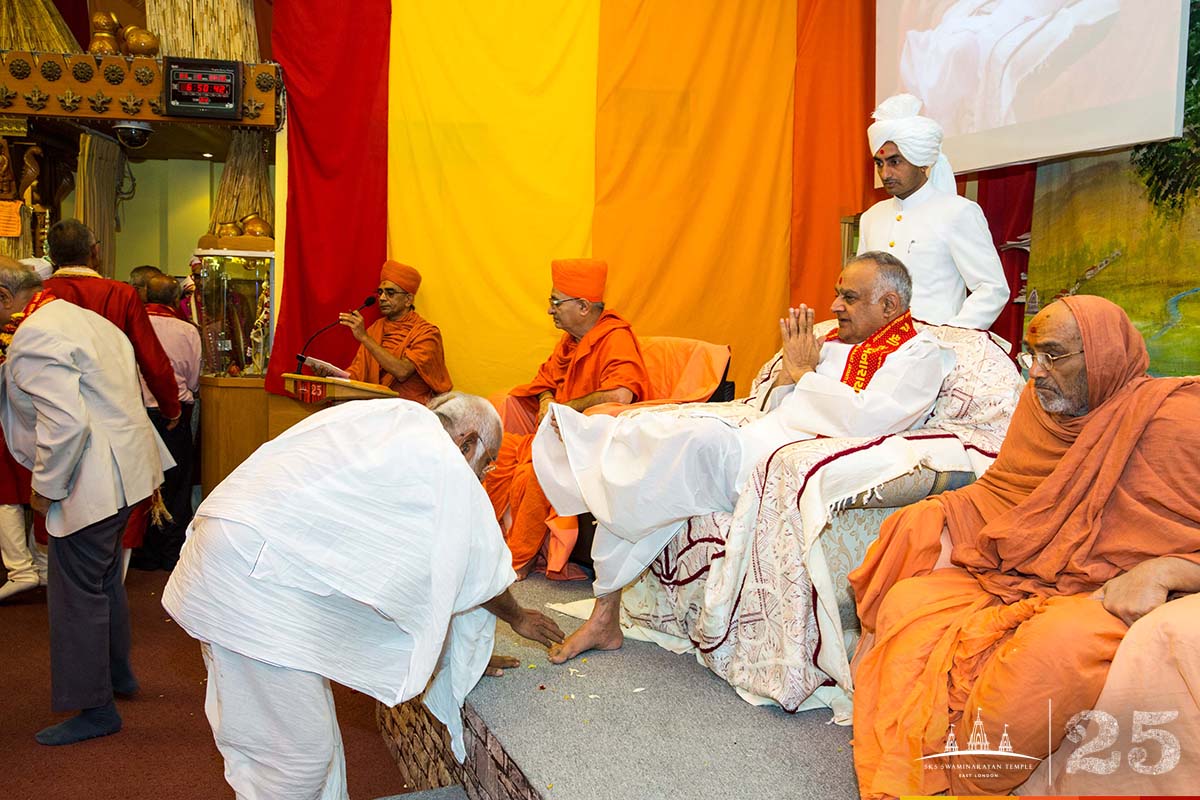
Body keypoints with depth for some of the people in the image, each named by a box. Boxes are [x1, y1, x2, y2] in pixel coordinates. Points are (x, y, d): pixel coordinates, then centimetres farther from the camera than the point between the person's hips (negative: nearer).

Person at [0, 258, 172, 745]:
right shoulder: (82, 317, 13)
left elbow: (65, 424, -27)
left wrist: (46, 486, -14)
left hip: (92, 483, -10)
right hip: (125, 468, 10)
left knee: (77, 595, 1)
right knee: (105, 580, 24)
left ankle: (95, 709, 12)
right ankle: (118, 672, 41)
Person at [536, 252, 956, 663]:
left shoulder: (918, 353, 1)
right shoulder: (836, 343, 24)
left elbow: (863, 420, -18)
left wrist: (804, 372, -6)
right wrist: (790, 369, 4)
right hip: (756, 448, 8)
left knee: (704, 438, -32)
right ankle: (605, 617, 0)